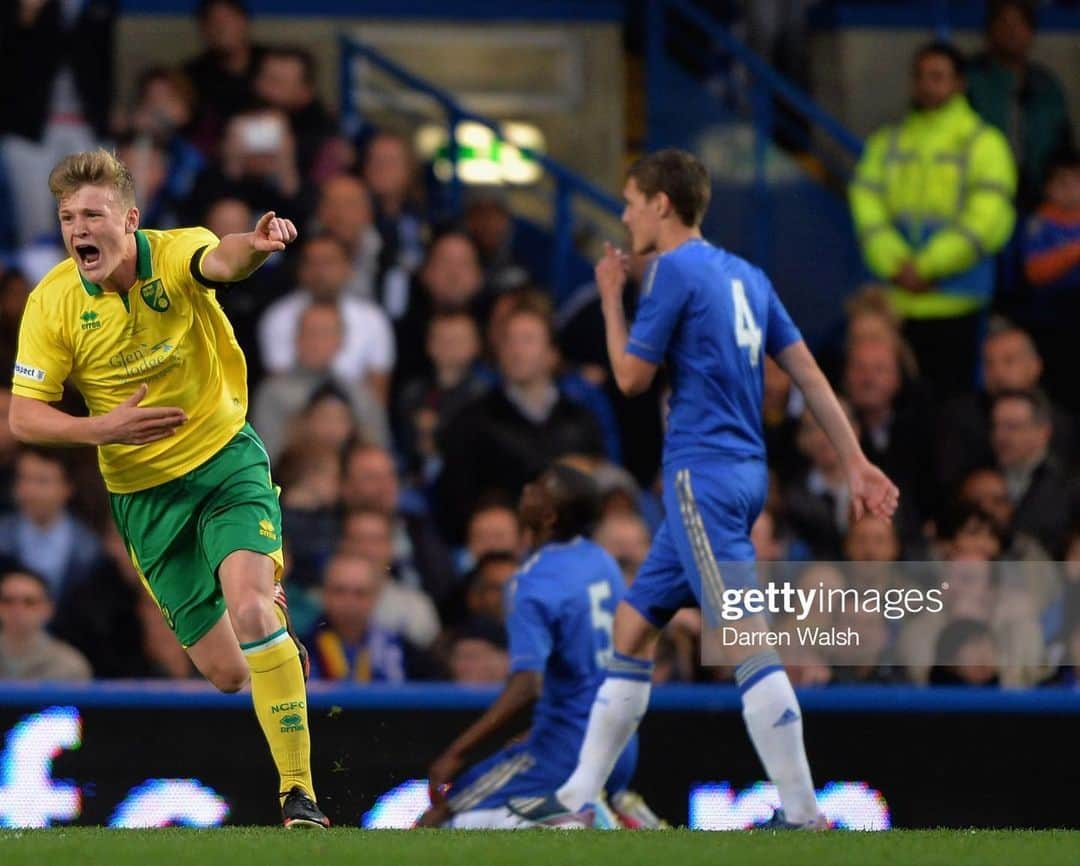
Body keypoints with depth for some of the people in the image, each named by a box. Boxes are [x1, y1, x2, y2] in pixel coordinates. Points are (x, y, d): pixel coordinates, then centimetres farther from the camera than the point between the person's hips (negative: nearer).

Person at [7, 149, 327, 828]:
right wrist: (102, 429, -24)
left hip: (226, 458, -2)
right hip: (143, 493, 2)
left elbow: (220, 260, -41)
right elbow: (24, 416, -7)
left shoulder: (175, 256, -16)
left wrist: (255, 246, -65)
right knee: (227, 672, 3)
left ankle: (299, 789, -17)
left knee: (249, 610, -26)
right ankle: (279, 638, 43)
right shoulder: (52, 303, -11)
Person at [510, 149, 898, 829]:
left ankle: (803, 816, -17)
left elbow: (632, 377, -5)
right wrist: (857, 463, 13)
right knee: (634, 626, 14)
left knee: (746, 640, -12)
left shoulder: (676, 270, -8)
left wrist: (611, 297, 9)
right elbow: (809, 373, 13)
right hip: (743, 473, 9)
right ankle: (579, 799, 18)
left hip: (702, 475, -9)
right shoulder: (746, 276, 15)